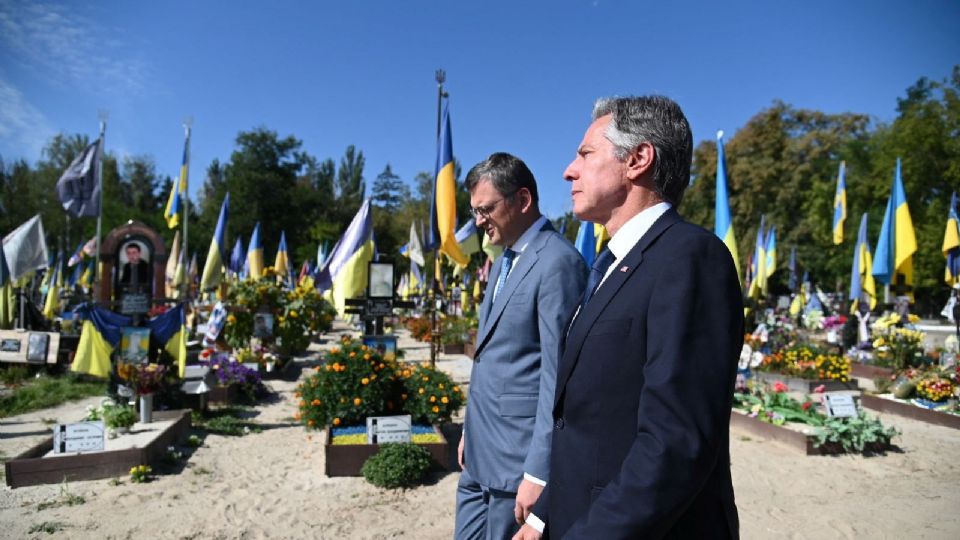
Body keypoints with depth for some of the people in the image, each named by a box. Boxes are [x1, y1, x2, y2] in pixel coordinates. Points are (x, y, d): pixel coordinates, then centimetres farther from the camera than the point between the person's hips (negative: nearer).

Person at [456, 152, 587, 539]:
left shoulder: (558, 262, -18)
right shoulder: (504, 261, 12)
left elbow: (557, 374, -21)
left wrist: (539, 471, -20)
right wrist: (471, 431, 18)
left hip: (519, 458, -9)